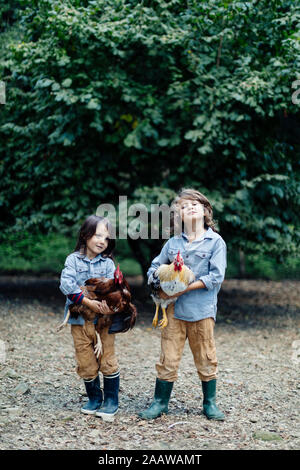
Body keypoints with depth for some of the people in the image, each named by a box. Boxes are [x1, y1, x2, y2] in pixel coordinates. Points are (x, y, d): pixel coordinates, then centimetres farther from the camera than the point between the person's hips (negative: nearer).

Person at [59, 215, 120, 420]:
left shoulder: (108, 263, 3)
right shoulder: (73, 260, 0)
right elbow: (67, 284, -13)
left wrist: (108, 305, -29)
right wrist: (89, 302, -20)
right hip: (80, 320, 0)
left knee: (108, 360, -1)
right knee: (86, 363, 7)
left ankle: (111, 401, 13)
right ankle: (94, 398, 26)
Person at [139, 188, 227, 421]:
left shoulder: (216, 242, -2)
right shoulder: (173, 243, 10)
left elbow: (216, 276, -10)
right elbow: (155, 265, 20)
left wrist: (185, 288, -16)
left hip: (202, 309, -2)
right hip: (174, 308, 3)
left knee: (206, 359, 8)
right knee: (168, 358, 4)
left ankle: (210, 403, 23)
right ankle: (160, 403, 15)